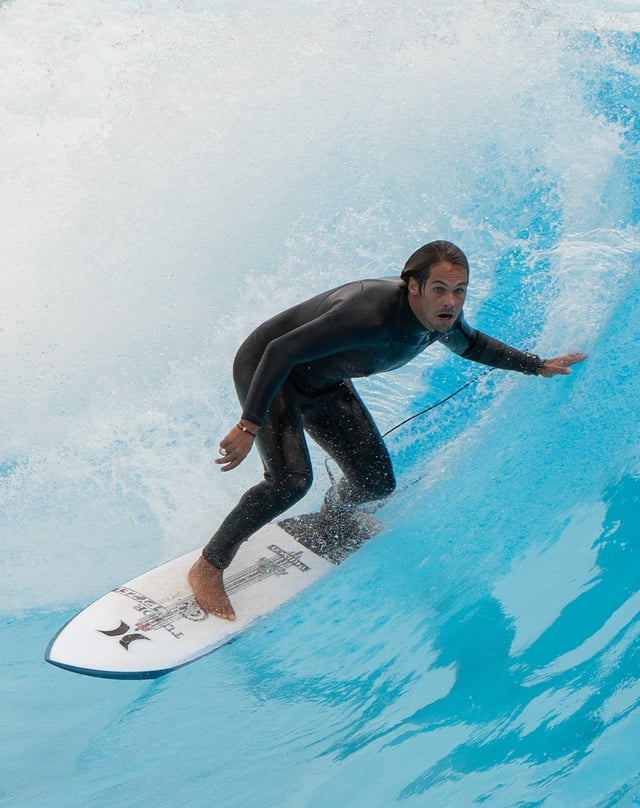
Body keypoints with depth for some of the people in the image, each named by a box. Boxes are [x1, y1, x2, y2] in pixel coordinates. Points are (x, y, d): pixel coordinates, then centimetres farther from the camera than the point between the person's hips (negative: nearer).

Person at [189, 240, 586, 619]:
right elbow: (281, 351, -36)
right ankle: (209, 566, -7)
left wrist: (538, 366, 15)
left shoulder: (442, 318, -14)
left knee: (378, 483, 6)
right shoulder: (372, 312, -39)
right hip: (263, 366, -7)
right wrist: (249, 425, -38)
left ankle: (333, 513, 43)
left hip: (324, 384, 7)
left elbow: (473, 344, 12)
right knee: (291, 479, -27)